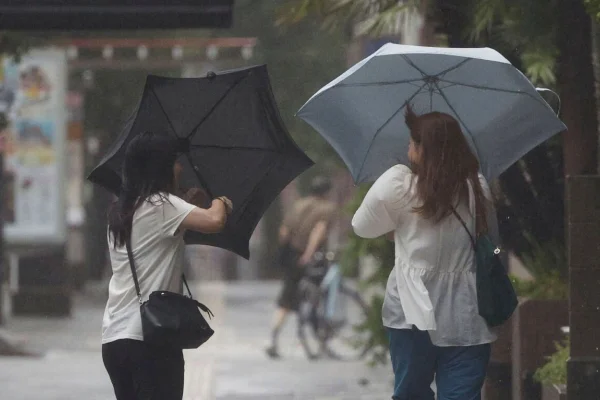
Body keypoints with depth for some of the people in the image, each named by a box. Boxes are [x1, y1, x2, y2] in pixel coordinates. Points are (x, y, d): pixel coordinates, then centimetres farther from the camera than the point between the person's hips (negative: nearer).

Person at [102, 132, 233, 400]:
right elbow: (214, 222, -22)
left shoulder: (120, 212, 16)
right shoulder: (161, 204, -9)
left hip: (114, 339, 8)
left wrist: (187, 205, 32)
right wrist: (220, 203, -1)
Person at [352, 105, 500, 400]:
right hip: (467, 317, 2)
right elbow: (492, 237, 18)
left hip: (414, 311, -2)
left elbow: (361, 227, 6)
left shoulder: (397, 184, -7)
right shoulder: (478, 188, 5)